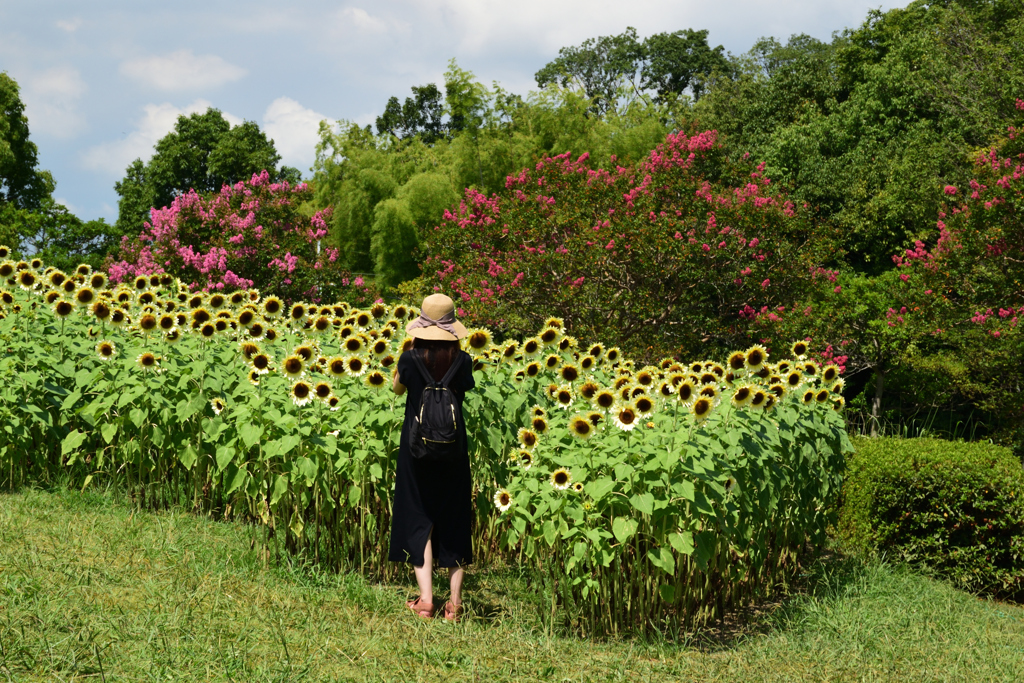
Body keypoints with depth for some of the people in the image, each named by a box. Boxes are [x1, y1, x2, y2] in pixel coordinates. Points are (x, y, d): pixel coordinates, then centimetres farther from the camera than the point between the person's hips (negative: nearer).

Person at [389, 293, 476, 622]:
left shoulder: (411, 359, -13)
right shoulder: (461, 360, -10)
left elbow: (397, 387, 6)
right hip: (453, 449, 1)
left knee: (419, 519, 8)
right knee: (454, 519, 12)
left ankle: (425, 599, -1)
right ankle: (455, 602, 12)